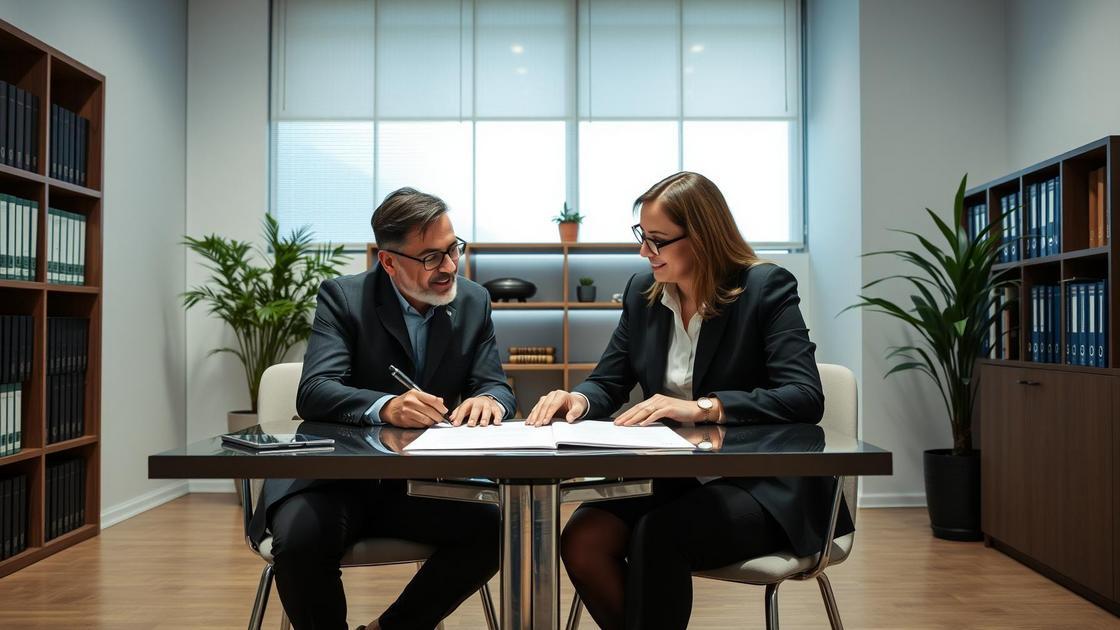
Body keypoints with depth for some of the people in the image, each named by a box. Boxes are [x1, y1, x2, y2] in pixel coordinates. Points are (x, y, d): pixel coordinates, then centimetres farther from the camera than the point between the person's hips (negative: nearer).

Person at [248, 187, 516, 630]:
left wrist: (488, 401, -27)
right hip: (335, 477, -2)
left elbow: (496, 386, -1)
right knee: (300, 539, -32)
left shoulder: (473, 302, 2)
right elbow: (314, 392, -19)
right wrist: (386, 407, -39)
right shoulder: (342, 297, -7)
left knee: (494, 528, -22)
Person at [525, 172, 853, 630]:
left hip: (764, 488, -5)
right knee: (581, 538, -20)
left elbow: (805, 398, -19)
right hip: (673, 479, 5)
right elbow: (608, 383, 9)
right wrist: (580, 399, -15)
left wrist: (703, 407, -30)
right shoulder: (642, 292, 6)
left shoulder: (767, 287, -9)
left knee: (657, 535, -31)